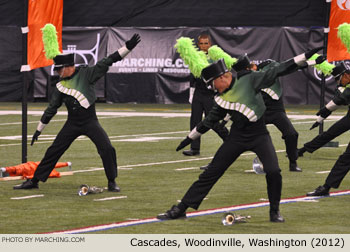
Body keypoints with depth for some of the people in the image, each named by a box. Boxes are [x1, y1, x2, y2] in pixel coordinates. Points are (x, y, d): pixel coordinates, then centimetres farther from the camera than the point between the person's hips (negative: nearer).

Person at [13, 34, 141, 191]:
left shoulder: (85, 74, -4)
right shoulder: (60, 86, 5)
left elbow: (107, 62, -10)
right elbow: (51, 109, 12)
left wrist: (128, 47, -19)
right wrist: (39, 129, 14)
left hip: (90, 122, -3)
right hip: (72, 123, 3)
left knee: (107, 149, -15)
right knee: (53, 151, 1)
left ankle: (112, 182, 1)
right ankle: (34, 181, 9)